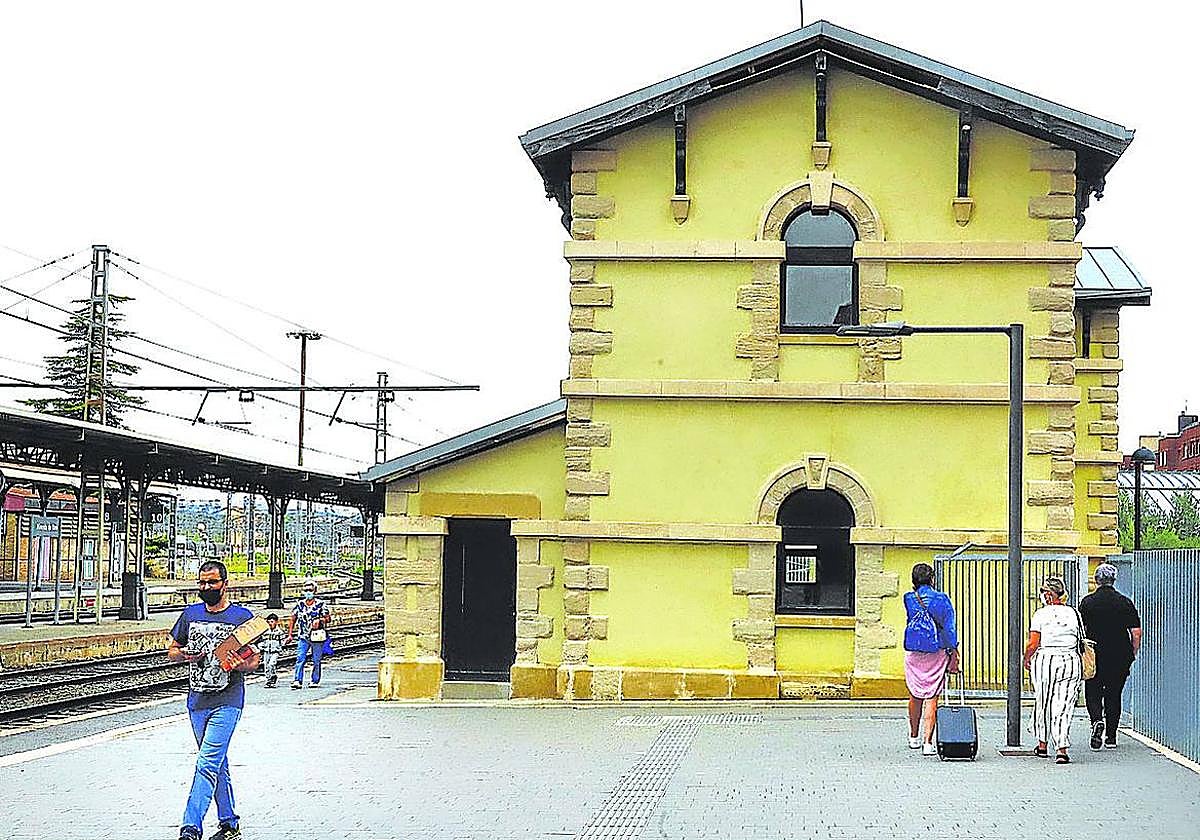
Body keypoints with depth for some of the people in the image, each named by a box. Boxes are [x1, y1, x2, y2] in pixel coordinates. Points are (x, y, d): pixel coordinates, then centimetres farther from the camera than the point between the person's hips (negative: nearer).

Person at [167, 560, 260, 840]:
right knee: (217, 765, 14)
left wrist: (240, 664, -24)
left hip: (227, 701, -6)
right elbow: (171, 651, 17)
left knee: (207, 764, -15)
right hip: (197, 700, 6)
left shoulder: (242, 616, -3)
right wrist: (184, 655, -7)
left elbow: (254, 660, -1)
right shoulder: (191, 614, 10)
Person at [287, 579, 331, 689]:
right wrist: (290, 634, 8)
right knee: (300, 659, -10)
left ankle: (315, 681, 17)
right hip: (303, 637, 2)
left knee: (316, 661, 6)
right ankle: (297, 680, -13)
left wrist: (320, 620, -22)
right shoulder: (300, 604, 6)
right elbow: (293, 619, 12)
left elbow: (327, 618, -2)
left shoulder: (320, 604, -2)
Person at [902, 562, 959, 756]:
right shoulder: (943, 599, -4)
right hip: (936, 653, -1)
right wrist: (954, 655, -1)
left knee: (915, 696, 16)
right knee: (931, 698, -1)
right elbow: (950, 627, -4)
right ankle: (928, 743, -8)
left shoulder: (909, 599, -1)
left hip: (913, 654, 2)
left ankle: (914, 737, 30)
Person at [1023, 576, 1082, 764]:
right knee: (1064, 706, 0)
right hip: (1071, 661, 2)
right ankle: (1062, 750, -11)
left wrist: (1026, 659, 11)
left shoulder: (1041, 614, -5)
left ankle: (1043, 745, 28)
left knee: (1043, 703, 16)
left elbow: (1033, 644, -8)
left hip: (1045, 660, -2)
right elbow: (1081, 640, 5)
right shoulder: (1073, 613, 4)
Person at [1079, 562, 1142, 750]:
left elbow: (1080, 630, -5)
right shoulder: (1125, 603, 2)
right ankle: (1111, 736, 14)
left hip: (1095, 656, -2)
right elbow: (1137, 632, 0)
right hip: (1120, 656, 2)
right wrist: (1132, 655, 10)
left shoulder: (1087, 602, -2)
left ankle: (1097, 721, -20)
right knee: (1114, 695, 12)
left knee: (1093, 693, 7)